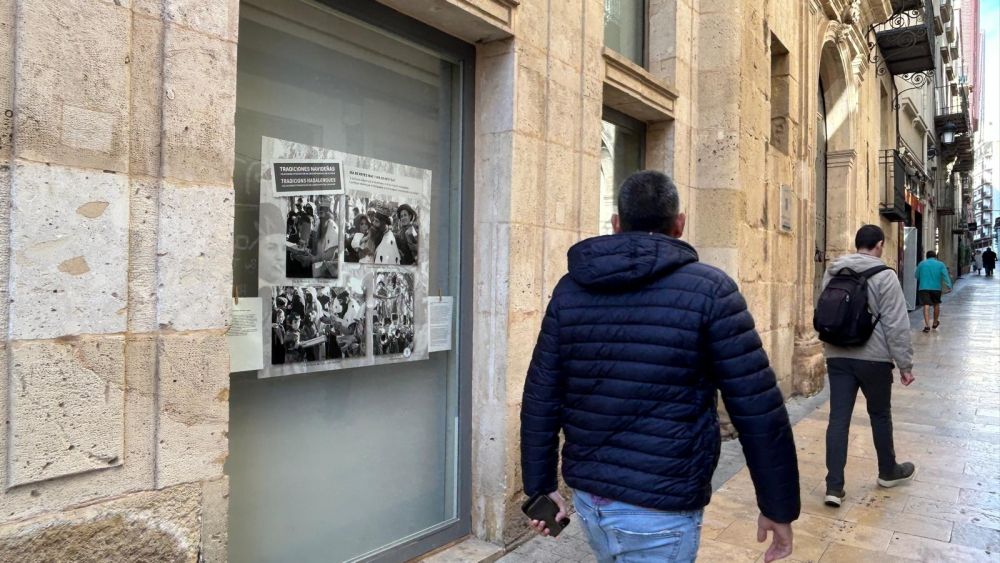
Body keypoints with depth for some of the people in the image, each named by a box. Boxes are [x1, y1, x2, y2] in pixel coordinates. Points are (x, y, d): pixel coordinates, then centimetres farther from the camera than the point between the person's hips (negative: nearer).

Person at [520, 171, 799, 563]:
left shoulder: (570, 289, 1)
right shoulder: (709, 290, -11)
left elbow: (540, 399, 3)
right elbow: (758, 411, -11)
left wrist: (541, 486, 12)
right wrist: (779, 507, 1)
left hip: (588, 497, 5)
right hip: (660, 513, -4)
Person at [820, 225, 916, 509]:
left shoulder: (833, 272, 6)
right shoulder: (884, 276, -11)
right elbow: (896, 325, -12)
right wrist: (905, 364, -5)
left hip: (837, 356, 4)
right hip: (873, 358, -4)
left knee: (838, 418, 2)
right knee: (880, 415, 16)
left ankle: (834, 486, 1)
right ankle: (888, 472, 36)